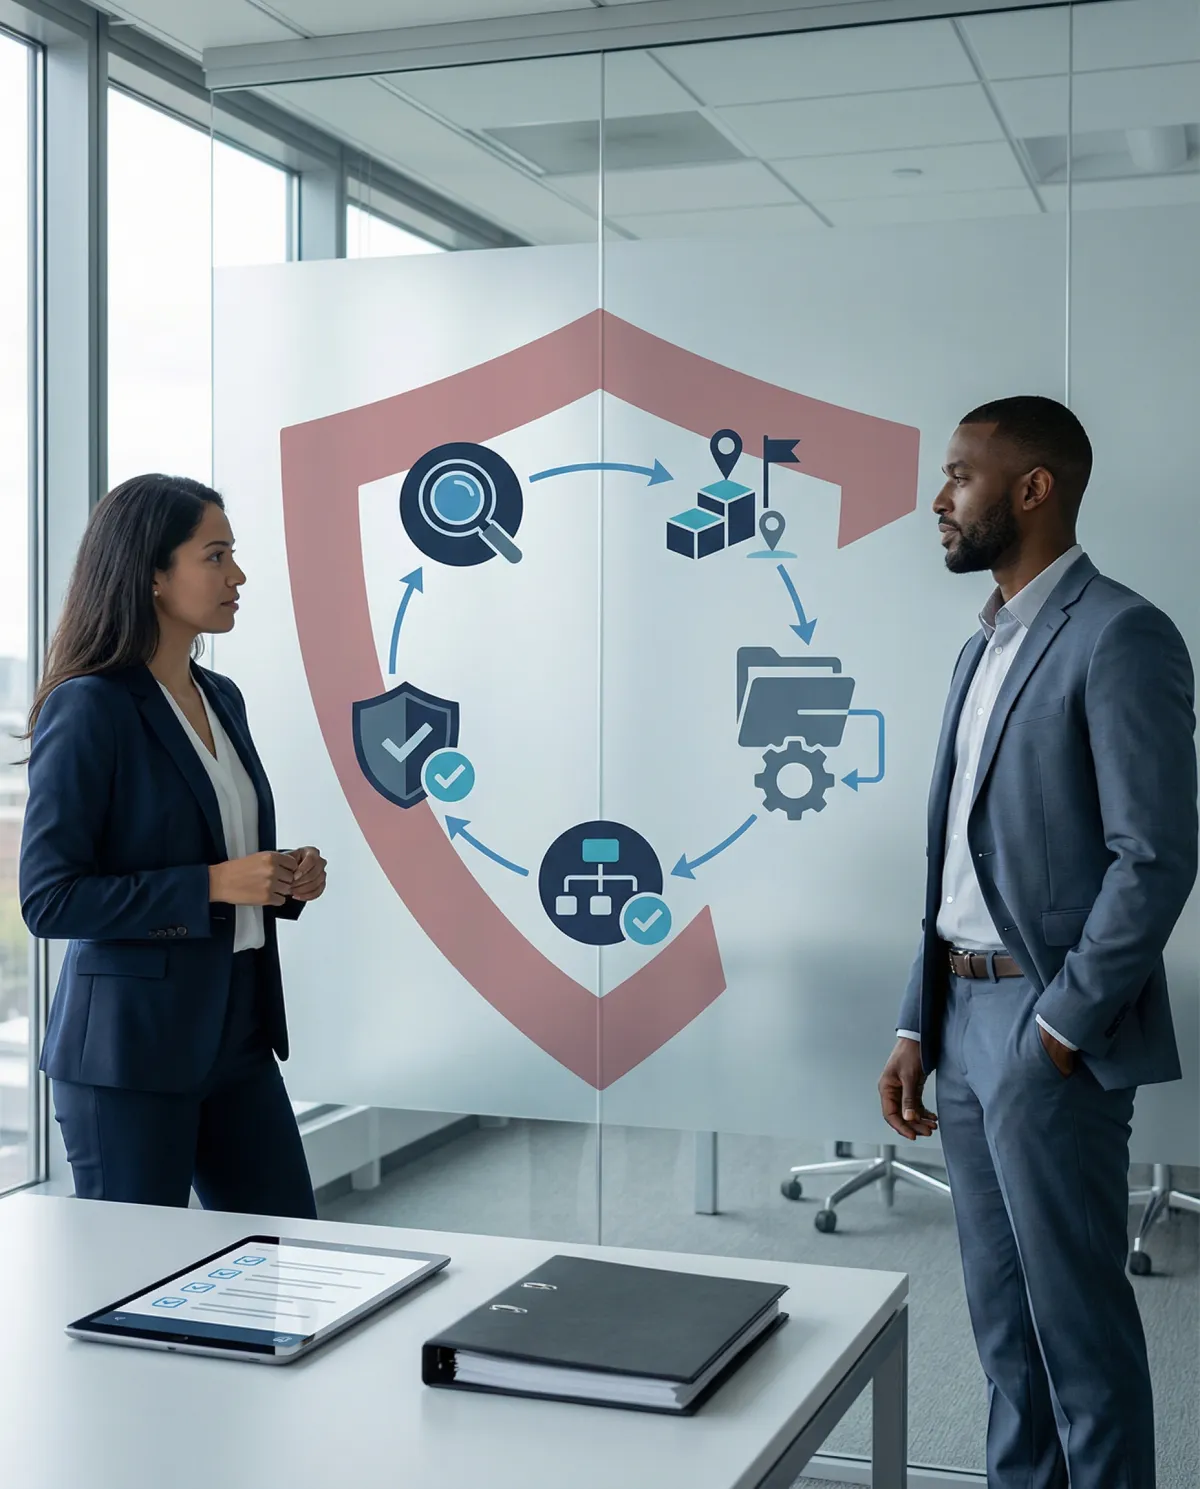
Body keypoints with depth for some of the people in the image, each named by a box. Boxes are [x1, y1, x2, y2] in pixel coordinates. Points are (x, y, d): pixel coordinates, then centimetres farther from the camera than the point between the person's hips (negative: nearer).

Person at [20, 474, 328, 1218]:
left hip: (238, 1037, 7)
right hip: (130, 1049, -7)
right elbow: (49, 898, -17)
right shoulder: (87, 709, -13)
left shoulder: (223, 698, 10)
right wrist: (212, 885, -21)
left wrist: (284, 880, 1)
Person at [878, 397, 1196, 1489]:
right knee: (1003, 1317, 16)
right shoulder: (986, 647, 15)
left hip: (1050, 1034, -8)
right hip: (967, 1021, 8)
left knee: (1078, 1319, 2)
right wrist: (919, 1027, 13)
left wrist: (1063, 1025, -16)